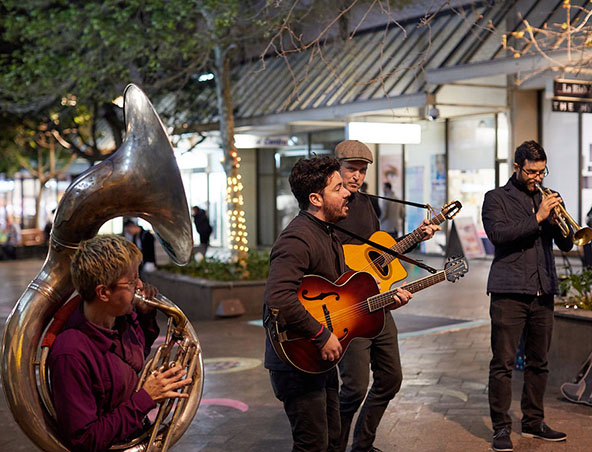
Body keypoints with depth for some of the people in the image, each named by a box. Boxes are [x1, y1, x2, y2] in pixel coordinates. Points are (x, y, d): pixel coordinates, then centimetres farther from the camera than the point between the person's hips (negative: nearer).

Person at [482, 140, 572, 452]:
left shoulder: (548, 198, 18)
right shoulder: (496, 198, 4)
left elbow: (566, 244, 12)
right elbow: (498, 233, -14)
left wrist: (558, 221, -8)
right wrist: (537, 218, -16)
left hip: (543, 292, 5)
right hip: (509, 291, -5)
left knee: (538, 362, 10)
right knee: (503, 362, -5)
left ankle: (533, 422, 21)